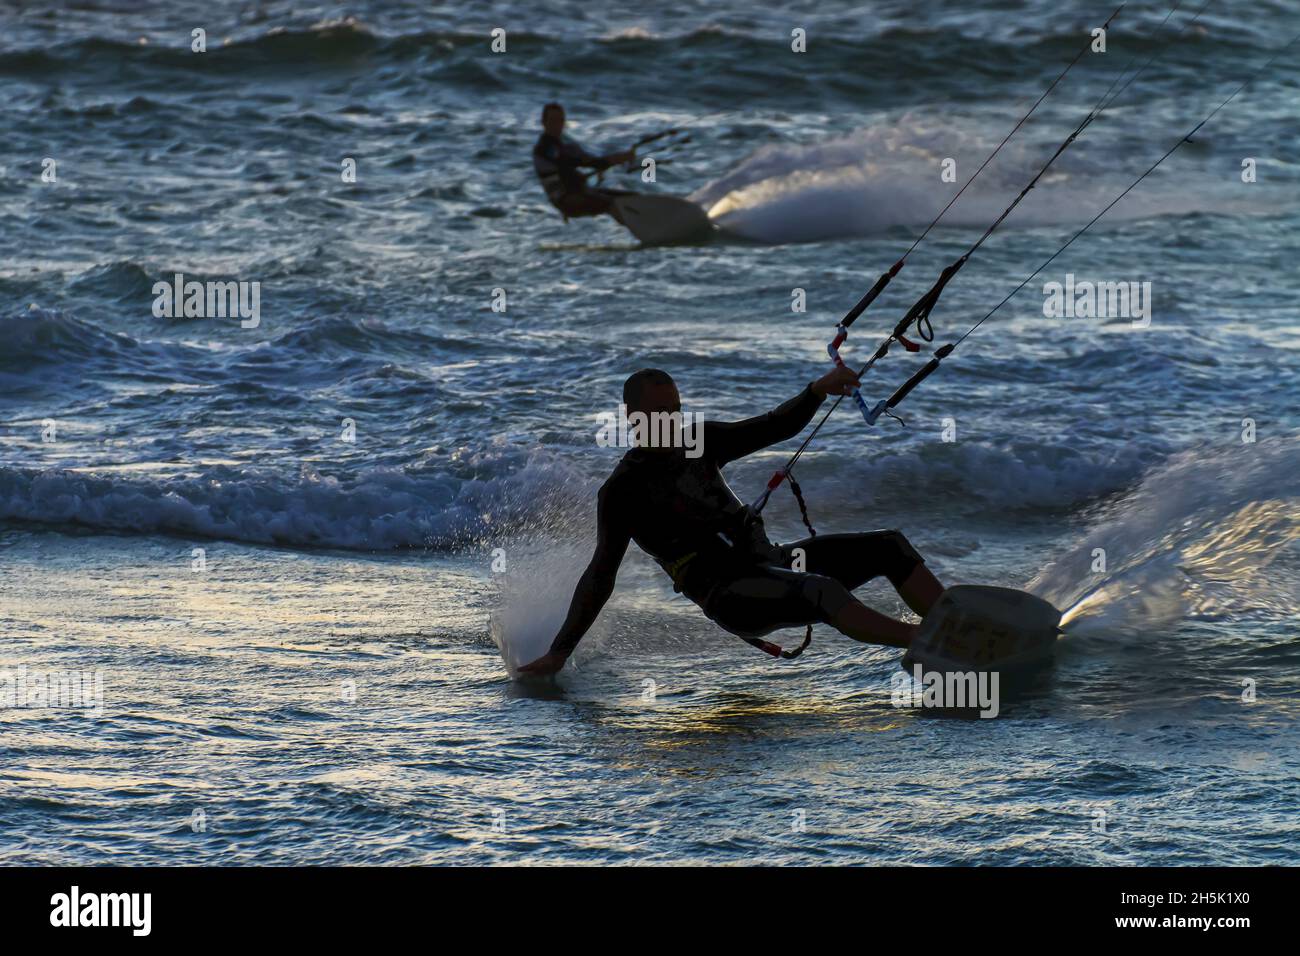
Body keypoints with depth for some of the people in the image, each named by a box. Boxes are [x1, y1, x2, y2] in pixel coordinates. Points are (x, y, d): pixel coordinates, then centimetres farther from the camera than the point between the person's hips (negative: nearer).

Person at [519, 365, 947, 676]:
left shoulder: (700, 442, 13)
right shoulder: (622, 492, -6)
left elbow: (776, 427, 11)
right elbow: (601, 575, -8)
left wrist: (817, 391, -9)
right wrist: (559, 651, -15)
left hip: (769, 562, 8)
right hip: (731, 597, -8)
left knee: (890, 547, -3)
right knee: (824, 593, -35)